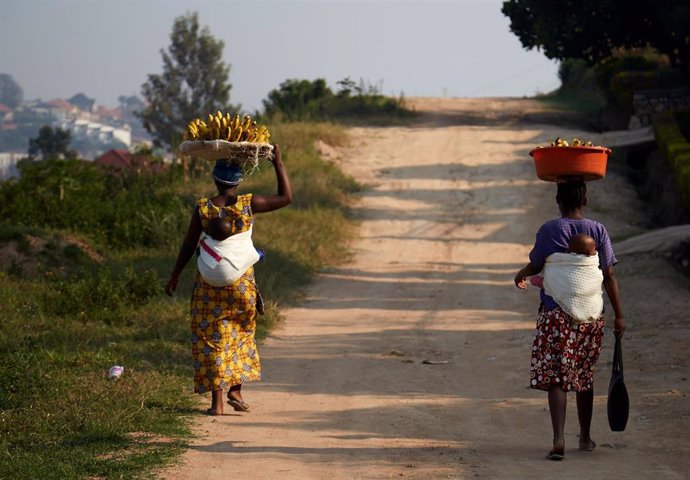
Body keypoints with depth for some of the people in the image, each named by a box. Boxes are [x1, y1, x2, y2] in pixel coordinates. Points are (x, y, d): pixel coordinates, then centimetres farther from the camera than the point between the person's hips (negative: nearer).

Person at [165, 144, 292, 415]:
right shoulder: (248, 204, -8)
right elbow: (286, 197, 3)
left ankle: (217, 401, 1)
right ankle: (235, 390, 20)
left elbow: (188, 246, -1)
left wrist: (175, 277, 10)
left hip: (210, 281, -1)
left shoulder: (202, 209, -8)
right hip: (242, 281, 1)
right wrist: (278, 164, 7)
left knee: (212, 339, 4)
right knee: (240, 335, 20)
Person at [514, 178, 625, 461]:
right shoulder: (598, 231, 0)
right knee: (585, 376, 17)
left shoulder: (549, 230, -6)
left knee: (555, 377, -4)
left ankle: (559, 439, -19)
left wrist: (520, 276, 27)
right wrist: (618, 316, 5)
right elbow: (609, 276, 0)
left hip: (555, 314, -3)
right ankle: (585, 437, 29)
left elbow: (535, 266, 4)